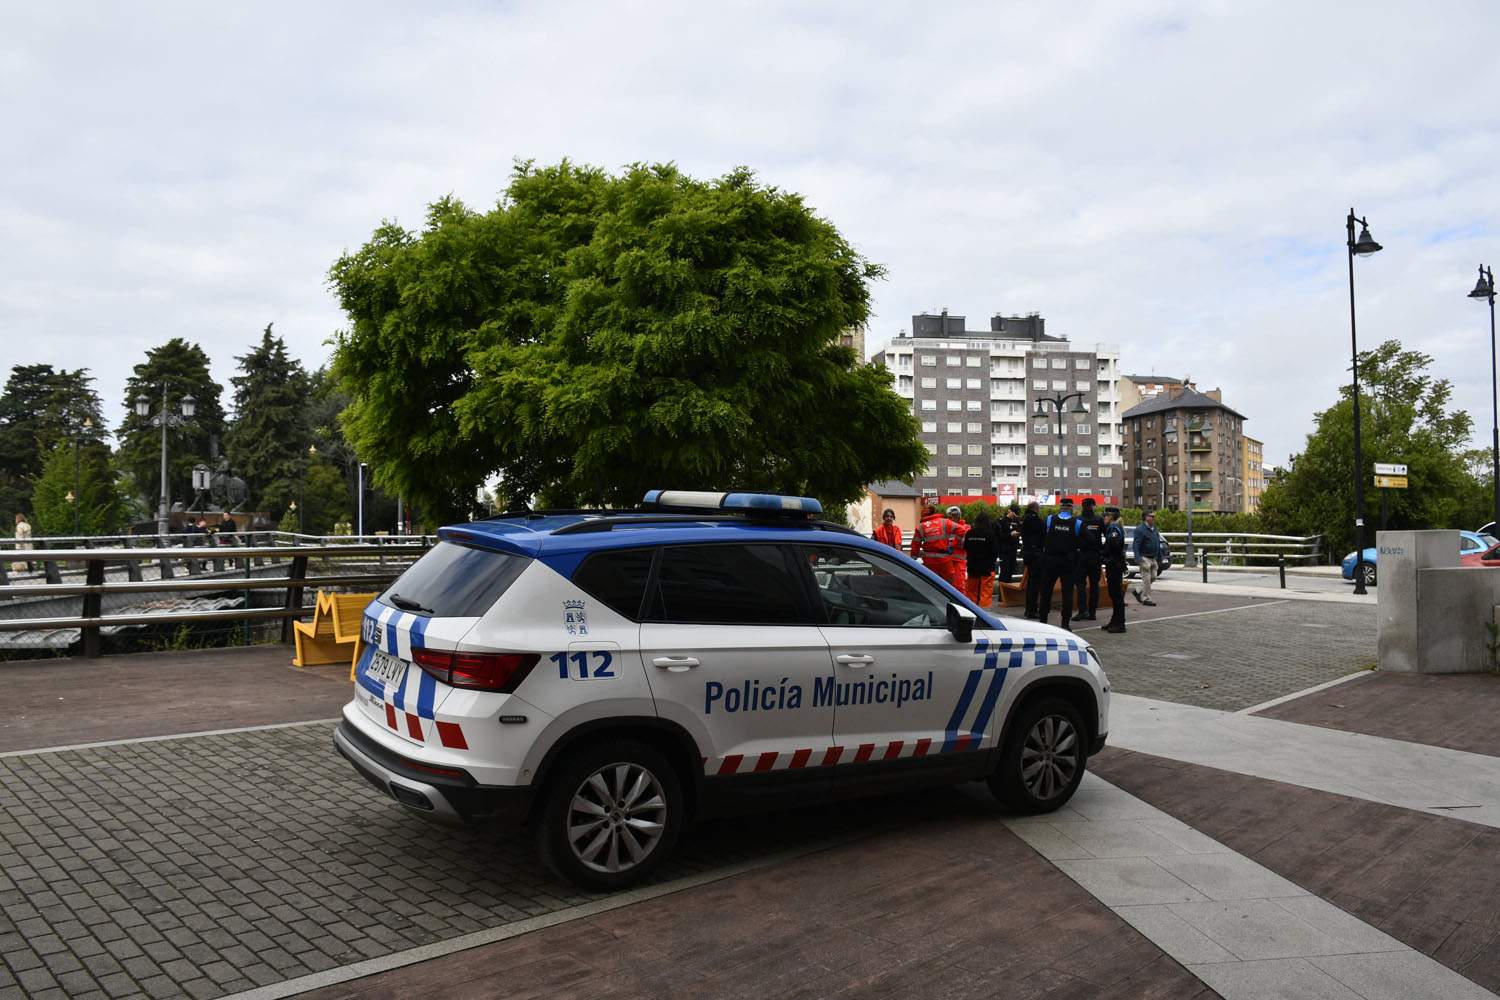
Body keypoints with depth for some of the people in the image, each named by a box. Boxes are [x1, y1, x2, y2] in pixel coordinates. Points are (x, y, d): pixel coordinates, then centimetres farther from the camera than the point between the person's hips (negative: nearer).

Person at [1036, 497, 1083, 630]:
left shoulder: (1049, 519, -4)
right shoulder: (1077, 523, -6)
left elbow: (1041, 538, 0)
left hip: (1050, 560, 1)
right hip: (1069, 562, -1)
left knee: (1045, 590, 12)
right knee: (1067, 592, 3)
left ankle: (1042, 619, 16)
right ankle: (1066, 623, 2)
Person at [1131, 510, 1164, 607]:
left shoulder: (1154, 530, 14)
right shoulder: (1141, 530, -12)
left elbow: (1158, 544, 23)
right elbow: (1135, 545, -17)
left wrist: (1159, 556, 19)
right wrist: (1137, 558, -26)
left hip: (1153, 558, 8)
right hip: (1144, 558, -8)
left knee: (1153, 577, 11)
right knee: (1146, 579, -5)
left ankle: (1137, 590, 25)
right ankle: (1146, 599, 2)